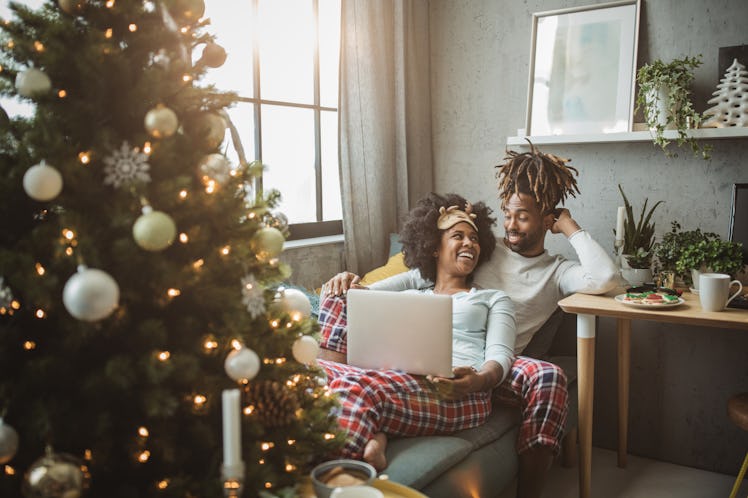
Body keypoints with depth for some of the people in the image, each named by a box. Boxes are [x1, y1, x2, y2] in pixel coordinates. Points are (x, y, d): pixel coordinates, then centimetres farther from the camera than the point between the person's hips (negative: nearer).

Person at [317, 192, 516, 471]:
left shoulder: (493, 299, 27)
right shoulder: (409, 298, 35)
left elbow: (500, 356, 10)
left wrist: (479, 380, -16)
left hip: (456, 393, -4)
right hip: (396, 379, 4)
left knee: (357, 388, -36)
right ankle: (370, 439, -38)